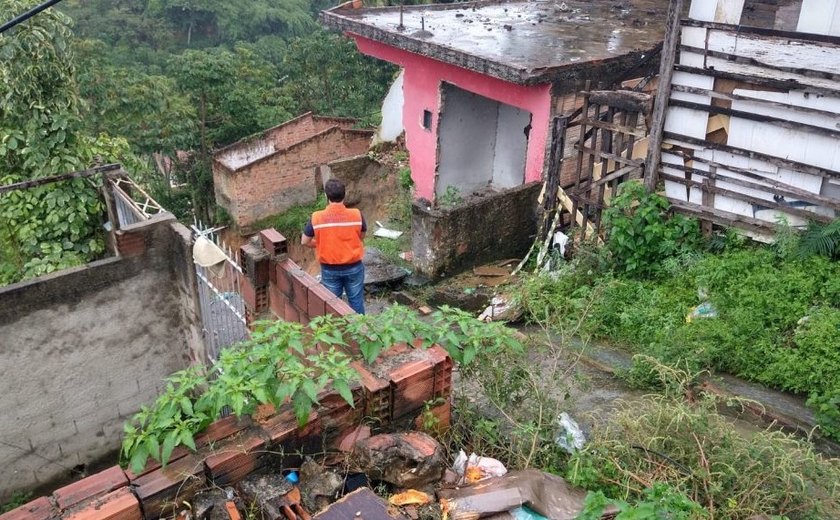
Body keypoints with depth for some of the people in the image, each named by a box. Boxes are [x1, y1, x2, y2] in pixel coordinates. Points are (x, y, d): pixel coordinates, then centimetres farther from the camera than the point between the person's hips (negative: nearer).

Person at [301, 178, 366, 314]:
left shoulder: (316, 218, -17)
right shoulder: (356, 215, -16)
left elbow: (305, 241, -4)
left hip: (329, 269, 0)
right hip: (354, 266, 0)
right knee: (356, 301, 17)